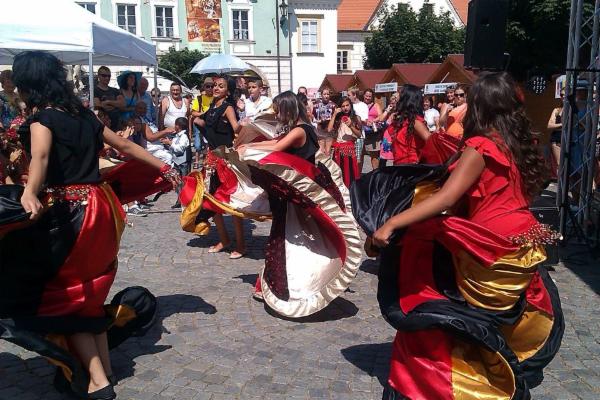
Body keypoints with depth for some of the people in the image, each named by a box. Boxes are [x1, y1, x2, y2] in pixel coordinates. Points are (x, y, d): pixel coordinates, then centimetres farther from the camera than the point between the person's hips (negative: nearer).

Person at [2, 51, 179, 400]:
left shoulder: (42, 119, -8)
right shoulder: (85, 115, 11)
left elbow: (40, 157, -29)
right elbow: (125, 145, 18)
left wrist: (30, 193, -45)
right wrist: (163, 167, 28)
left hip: (66, 213, -7)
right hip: (99, 206, 7)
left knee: (64, 296, 5)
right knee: (90, 292, 18)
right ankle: (104, 369, 27)